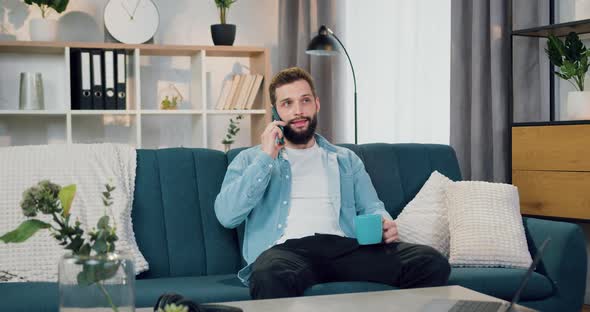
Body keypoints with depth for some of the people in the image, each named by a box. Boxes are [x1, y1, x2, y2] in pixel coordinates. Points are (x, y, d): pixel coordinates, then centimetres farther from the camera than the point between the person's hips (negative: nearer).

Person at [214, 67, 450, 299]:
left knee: (431, 262, -23)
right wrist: (265, 158, -1)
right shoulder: (251, 159, 17)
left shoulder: (346, 159, 27)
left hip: (345, 246, 4)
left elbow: (371, 208, 20)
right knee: (270, 277, -43)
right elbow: (227, 216, 2)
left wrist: (384, 223, -5)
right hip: (287, 248, -3)